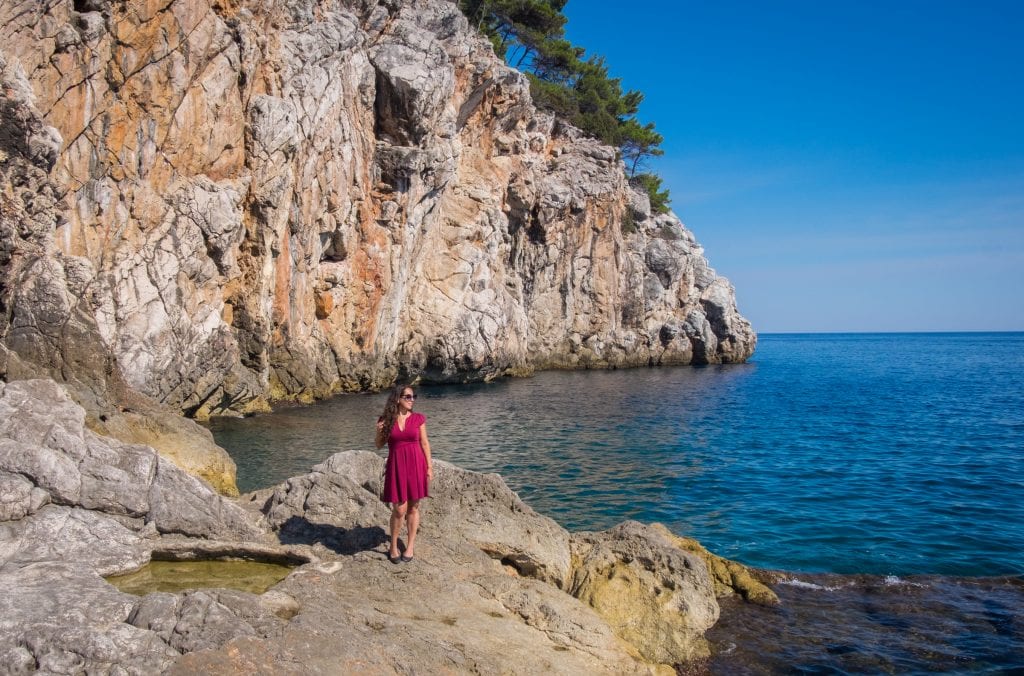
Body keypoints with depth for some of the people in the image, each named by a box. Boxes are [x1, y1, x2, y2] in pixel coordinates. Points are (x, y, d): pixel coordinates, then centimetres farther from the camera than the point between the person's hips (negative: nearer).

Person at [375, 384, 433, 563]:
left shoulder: (418, 418, 0)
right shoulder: (386, 420, -1)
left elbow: (424, 443, 4)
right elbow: (379, 445, 7)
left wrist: (429, 467, 1)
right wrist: (379, 432, -13)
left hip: (416, 465, 1)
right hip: (396, 466, -1)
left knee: (413, 508, 8)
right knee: (399, 509, -3)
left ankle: (410, 546, 21)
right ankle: (393, 547, 16)